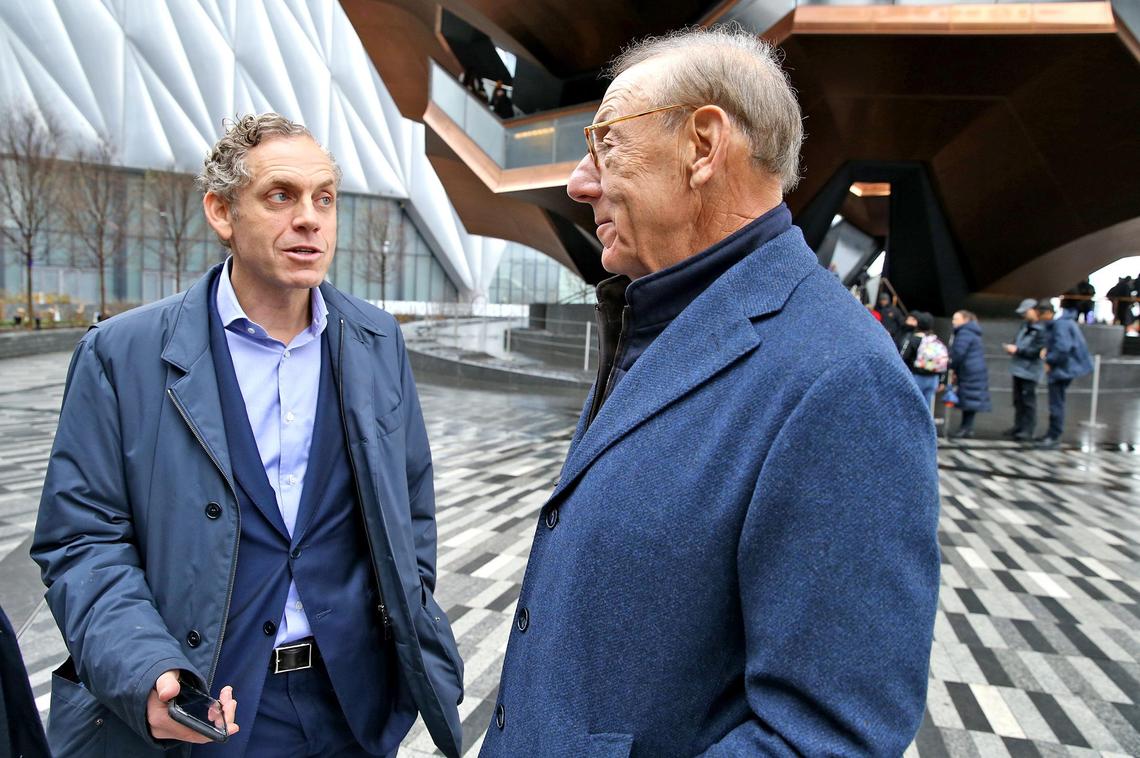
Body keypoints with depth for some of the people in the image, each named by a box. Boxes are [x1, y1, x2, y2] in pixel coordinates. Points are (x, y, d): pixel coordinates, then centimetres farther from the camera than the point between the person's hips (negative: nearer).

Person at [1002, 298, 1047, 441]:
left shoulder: (1041, 330, -16)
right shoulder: (1025, 325, 10)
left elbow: (1036, 351, -20)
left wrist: (1017, 350, -19)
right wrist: (1011, 346, 1)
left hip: (1029, 371, -9)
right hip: (1019, 368, 9)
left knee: (1028, 401, -3)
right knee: (1018, 400, 16)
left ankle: (1027, 430, 3)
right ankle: (1018, 426, 27)